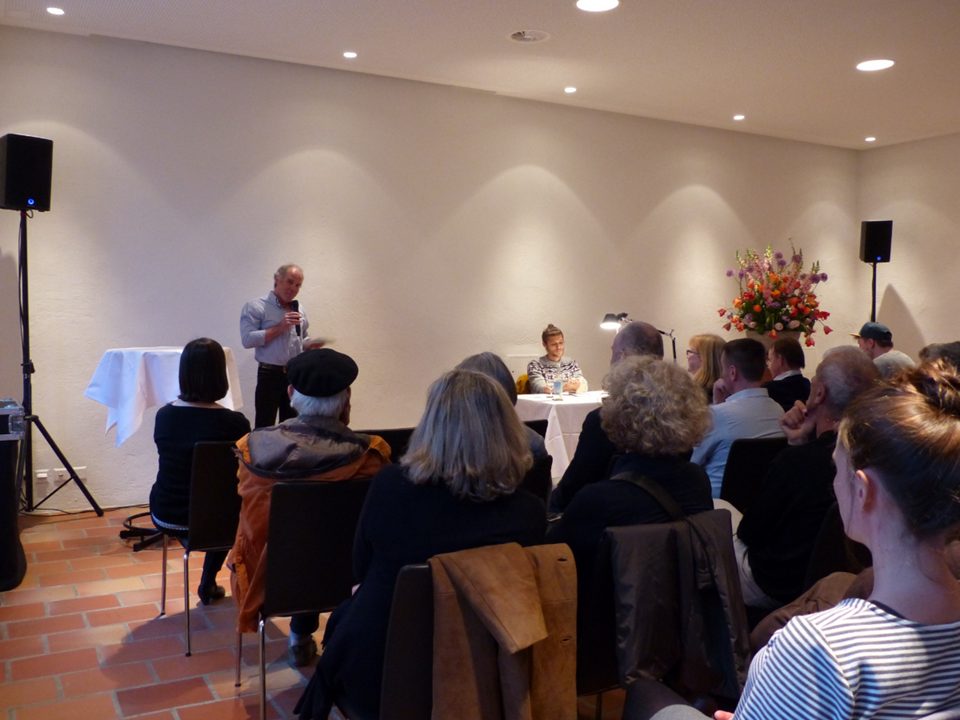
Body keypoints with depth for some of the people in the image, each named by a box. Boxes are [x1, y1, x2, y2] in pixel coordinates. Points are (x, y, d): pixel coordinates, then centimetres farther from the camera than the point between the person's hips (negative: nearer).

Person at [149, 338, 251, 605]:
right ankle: (207, 585, 35)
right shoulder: (235, 423, -19)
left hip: (165, 515, 4)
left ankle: (209, 585, 34)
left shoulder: (163, 415, -6)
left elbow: (162, 465, 10)